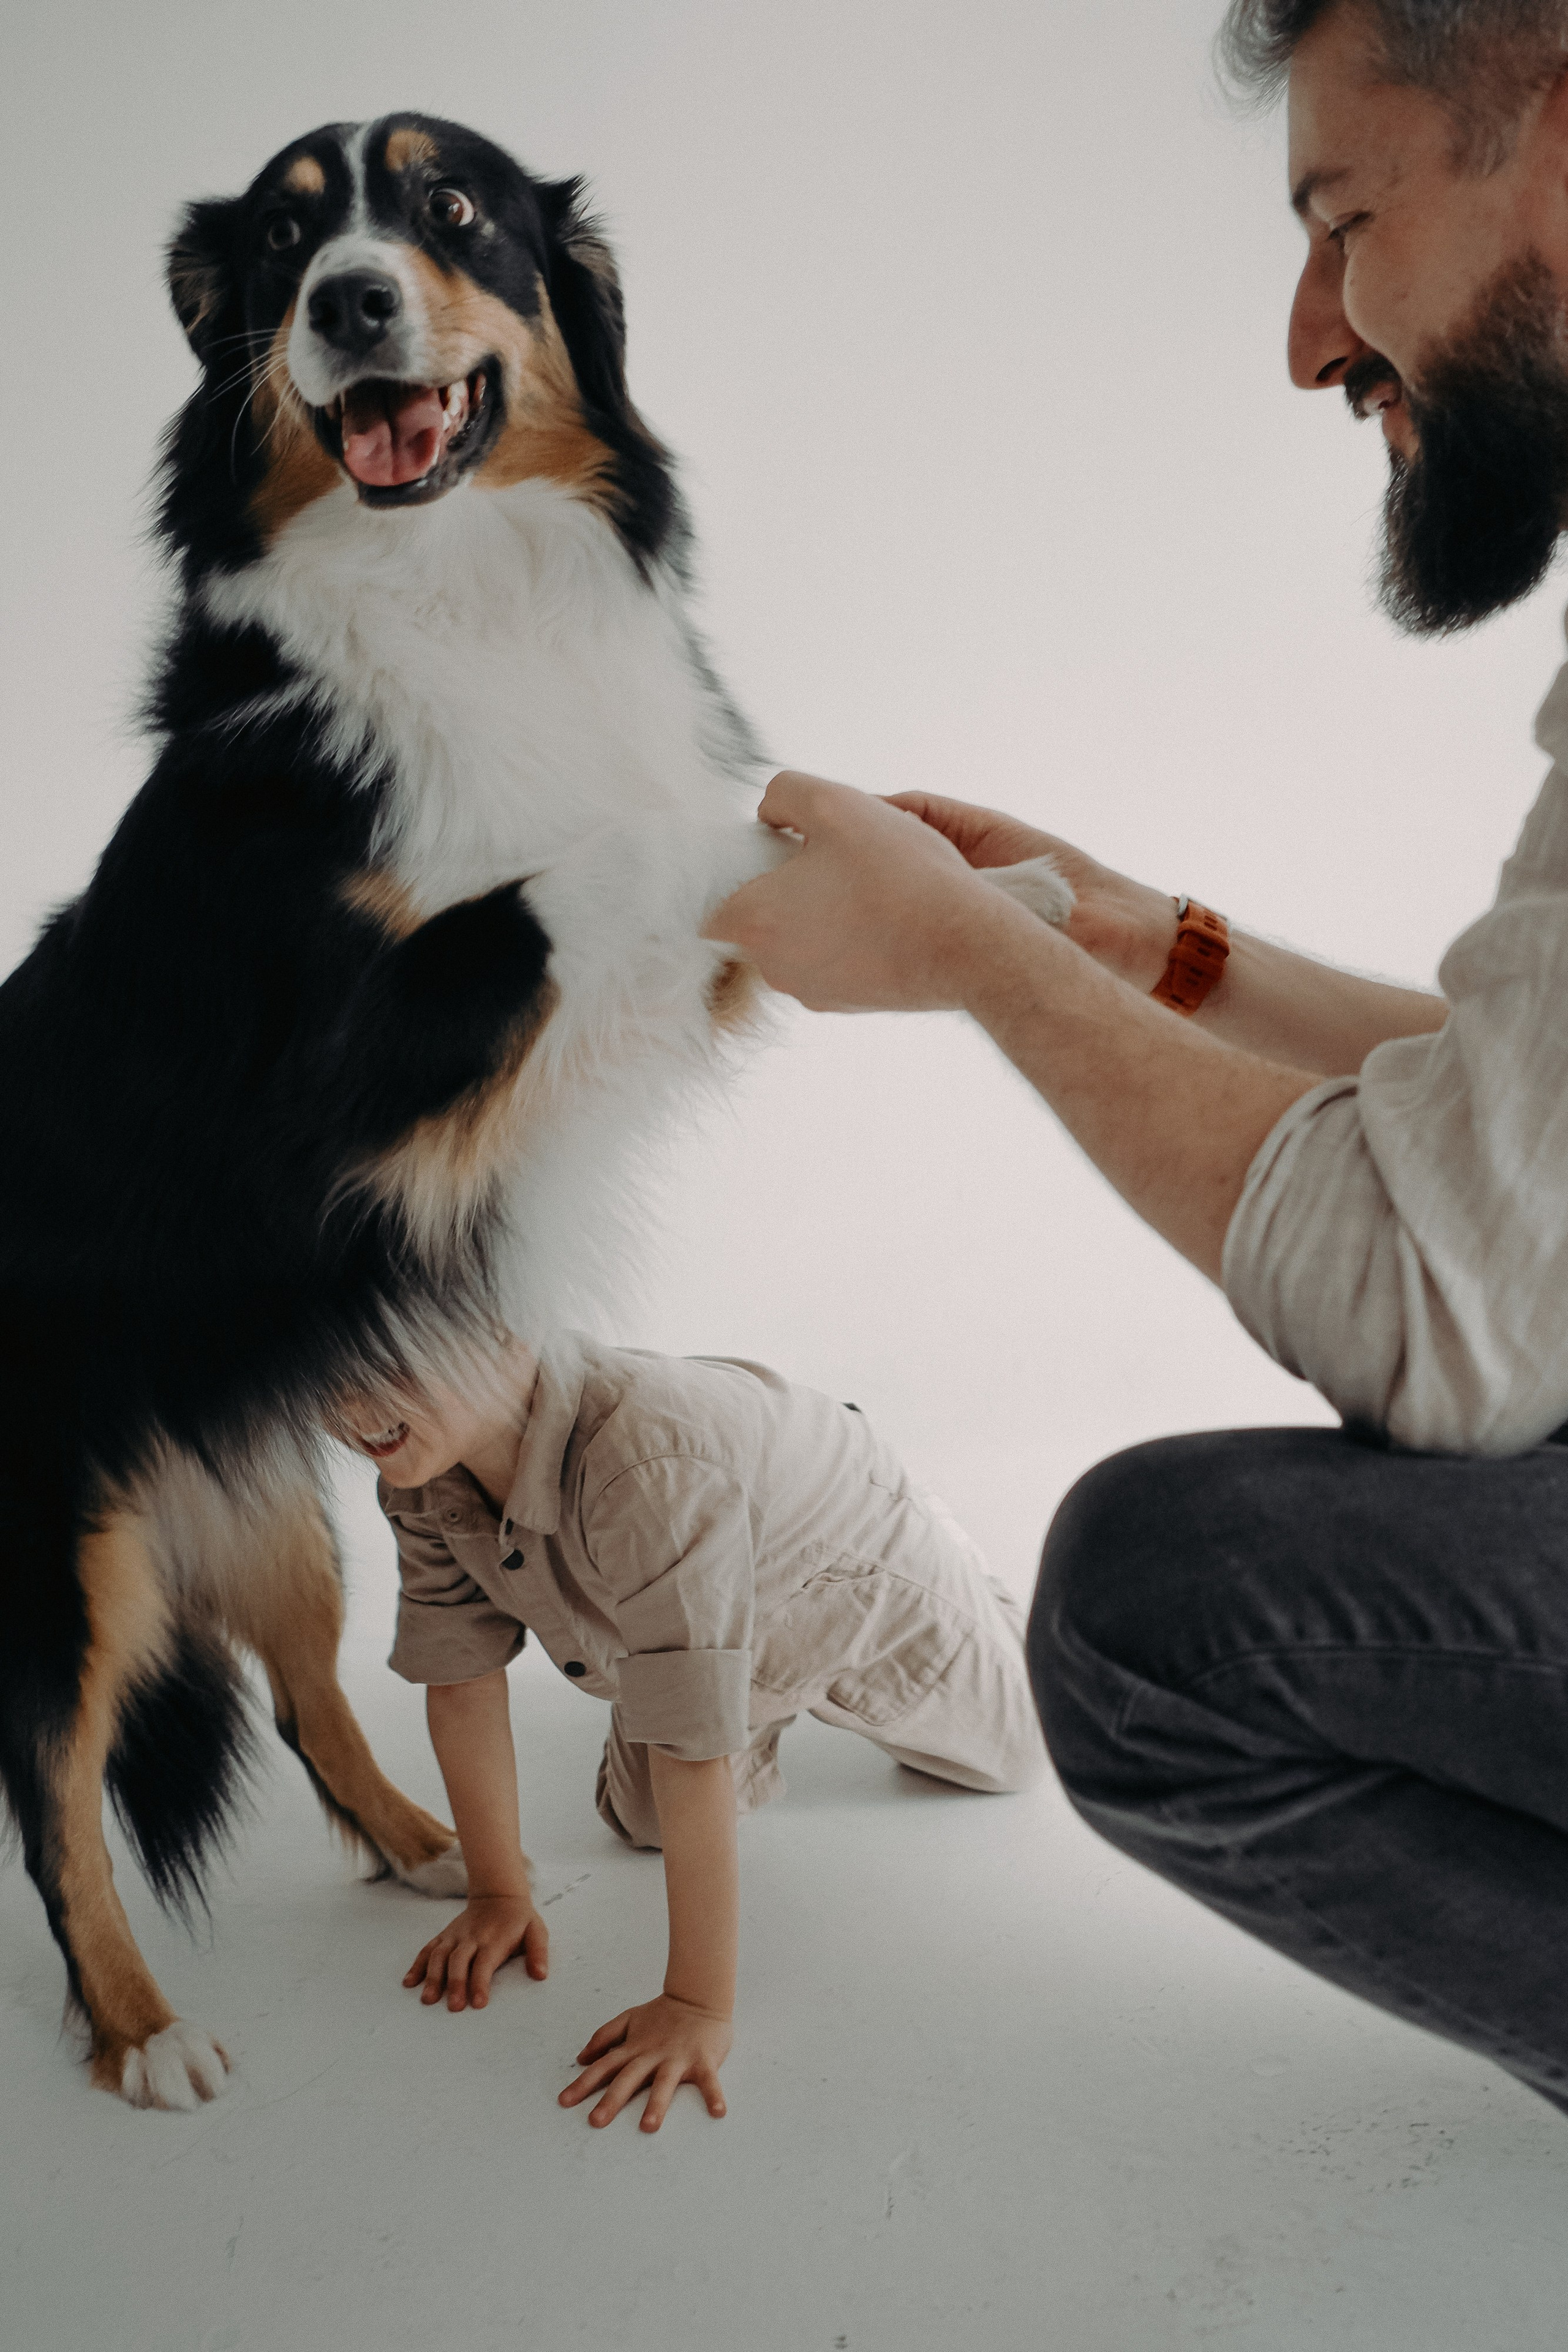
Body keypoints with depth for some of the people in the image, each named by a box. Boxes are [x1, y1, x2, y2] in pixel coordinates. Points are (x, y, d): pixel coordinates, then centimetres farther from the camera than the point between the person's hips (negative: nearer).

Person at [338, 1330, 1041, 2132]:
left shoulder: (653, 1465, -51)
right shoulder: (422, 1476, -28)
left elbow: (693, 1747, -48)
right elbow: (461, 1673, -16)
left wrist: (699, 2007, -45)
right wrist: (498, 1892, -14)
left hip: (871, 1583, -4)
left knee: (1007, 1759, 22)